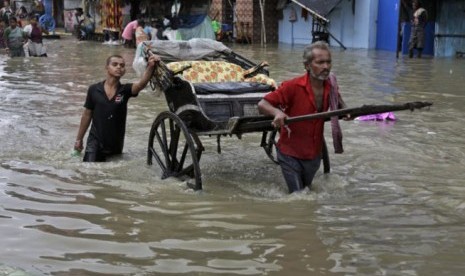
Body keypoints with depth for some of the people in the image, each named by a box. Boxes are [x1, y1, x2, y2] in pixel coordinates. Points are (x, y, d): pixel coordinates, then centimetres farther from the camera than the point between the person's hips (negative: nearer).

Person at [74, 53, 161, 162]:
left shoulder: (125, 90, -7)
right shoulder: (94, 89, -5)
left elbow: (141, 83, -29)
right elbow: (87, 115, 5)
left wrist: (151, 67, -49)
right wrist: (79, 139, 8)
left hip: (116, 145, 2)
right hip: (95, 143, -1)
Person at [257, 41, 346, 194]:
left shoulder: (331, 86, -7)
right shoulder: (293, 87, -22)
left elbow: (339, 105, 14)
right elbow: (262, 104, -20)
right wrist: (277, 112, -41)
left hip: (314, 155, 5)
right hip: (291, 154, -5)